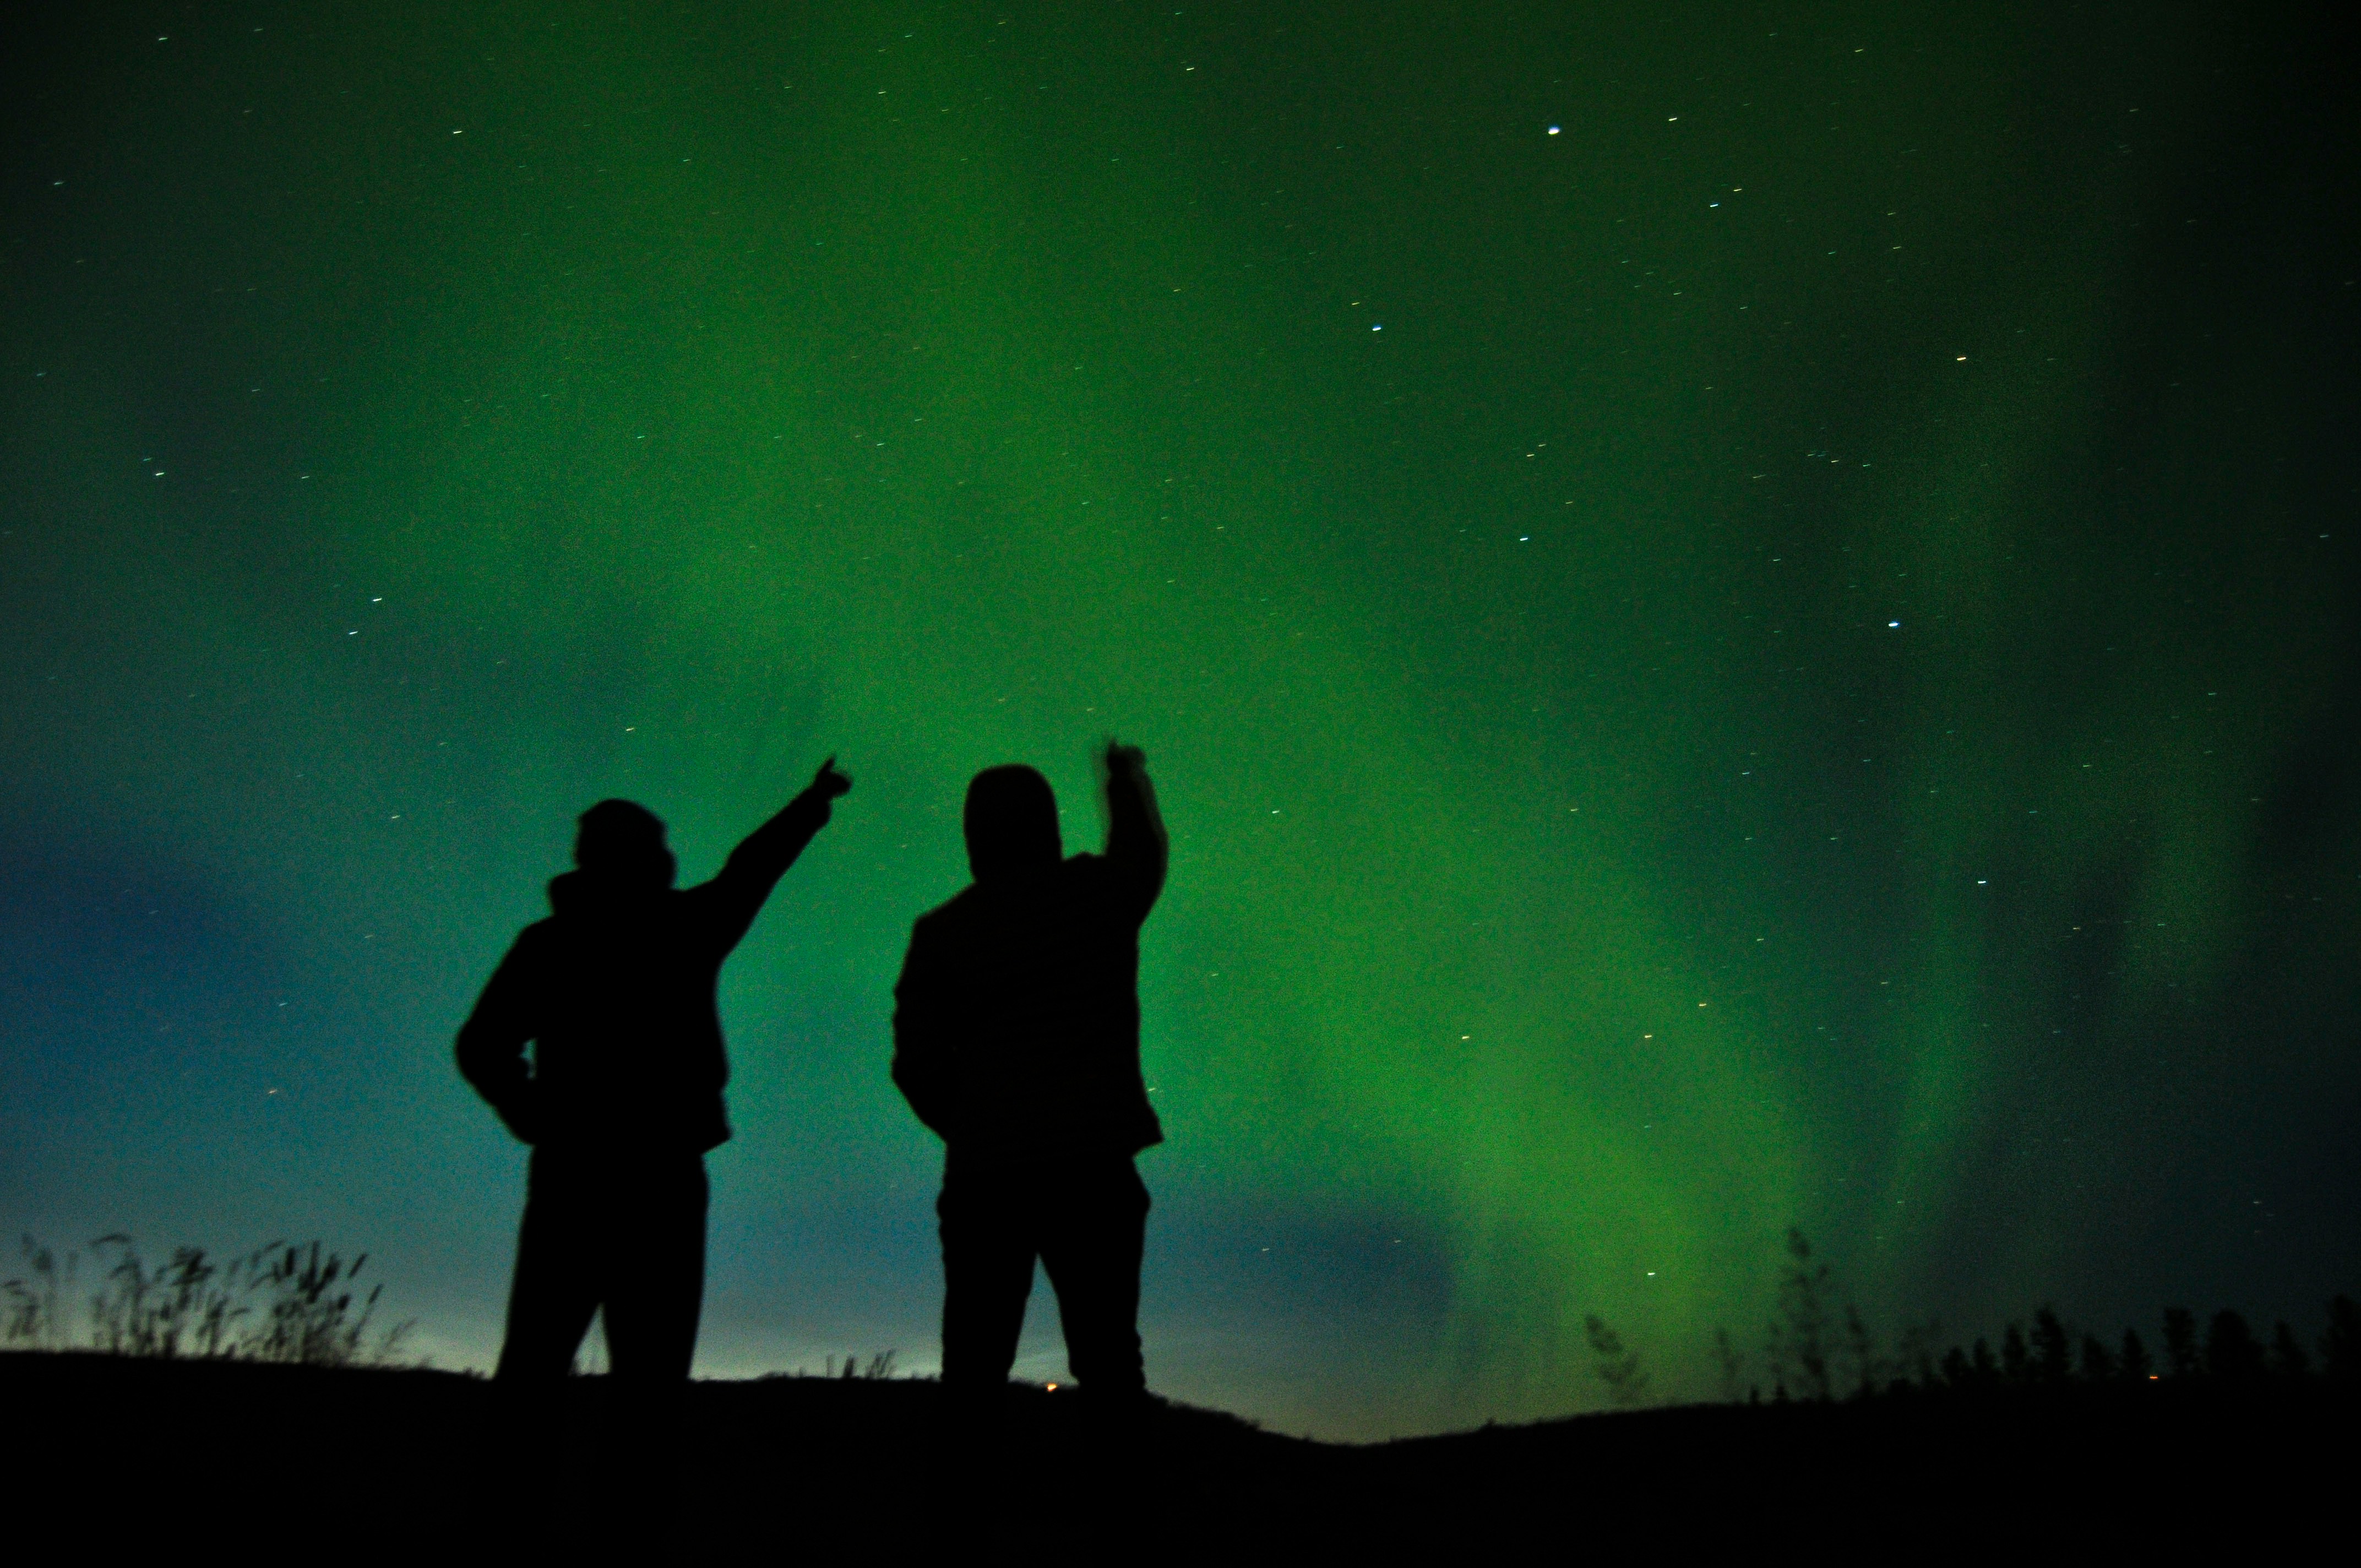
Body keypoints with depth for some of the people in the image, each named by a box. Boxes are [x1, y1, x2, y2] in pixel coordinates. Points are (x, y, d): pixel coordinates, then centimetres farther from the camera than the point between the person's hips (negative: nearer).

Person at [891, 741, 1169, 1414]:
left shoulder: (940, 930, 4)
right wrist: (1128, 778, 47)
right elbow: (1144, 852, 28)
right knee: (1108, 1365, 3)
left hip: (982, 1175, 1)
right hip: (1092, 1166, -1)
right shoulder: (1098, 892, 4)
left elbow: (917, 1066, 3)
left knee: (972, 1376, 7)